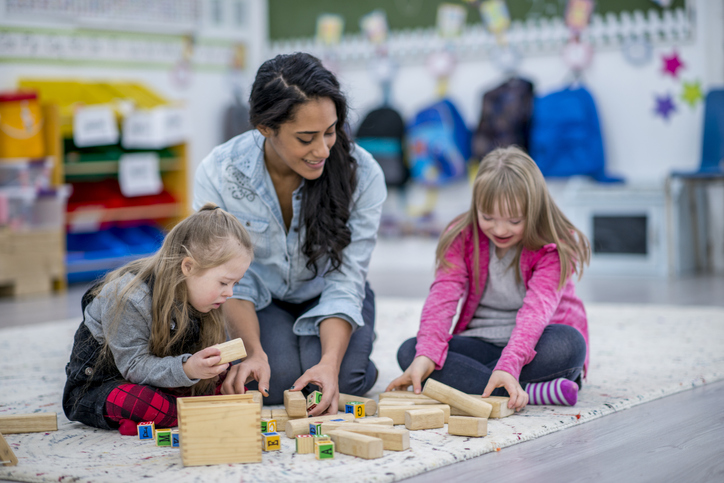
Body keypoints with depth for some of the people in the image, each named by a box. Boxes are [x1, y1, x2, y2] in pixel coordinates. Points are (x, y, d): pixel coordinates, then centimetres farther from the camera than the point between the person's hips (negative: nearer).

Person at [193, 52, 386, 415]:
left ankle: (352, 346, 10)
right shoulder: (217, 175, -24)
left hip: (325, 298, 0)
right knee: (274, 378, -27)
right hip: (260, 299, 0)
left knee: (336, 380, -27)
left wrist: (330, 363, -37)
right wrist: (254, 353, -35)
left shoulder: (363, 175, -25)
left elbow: (345, 282, -22)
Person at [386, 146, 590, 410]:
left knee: (568, 342, -36)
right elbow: (442, 296, -16)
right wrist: (426, 354, -34)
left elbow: (537, 309, -28)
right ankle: (533, 392, -35)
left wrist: (508, 365, -45)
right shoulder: (462, 237, -3)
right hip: (480, 344, 3)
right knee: (408, 351, -24)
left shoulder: (554, 248, -14)